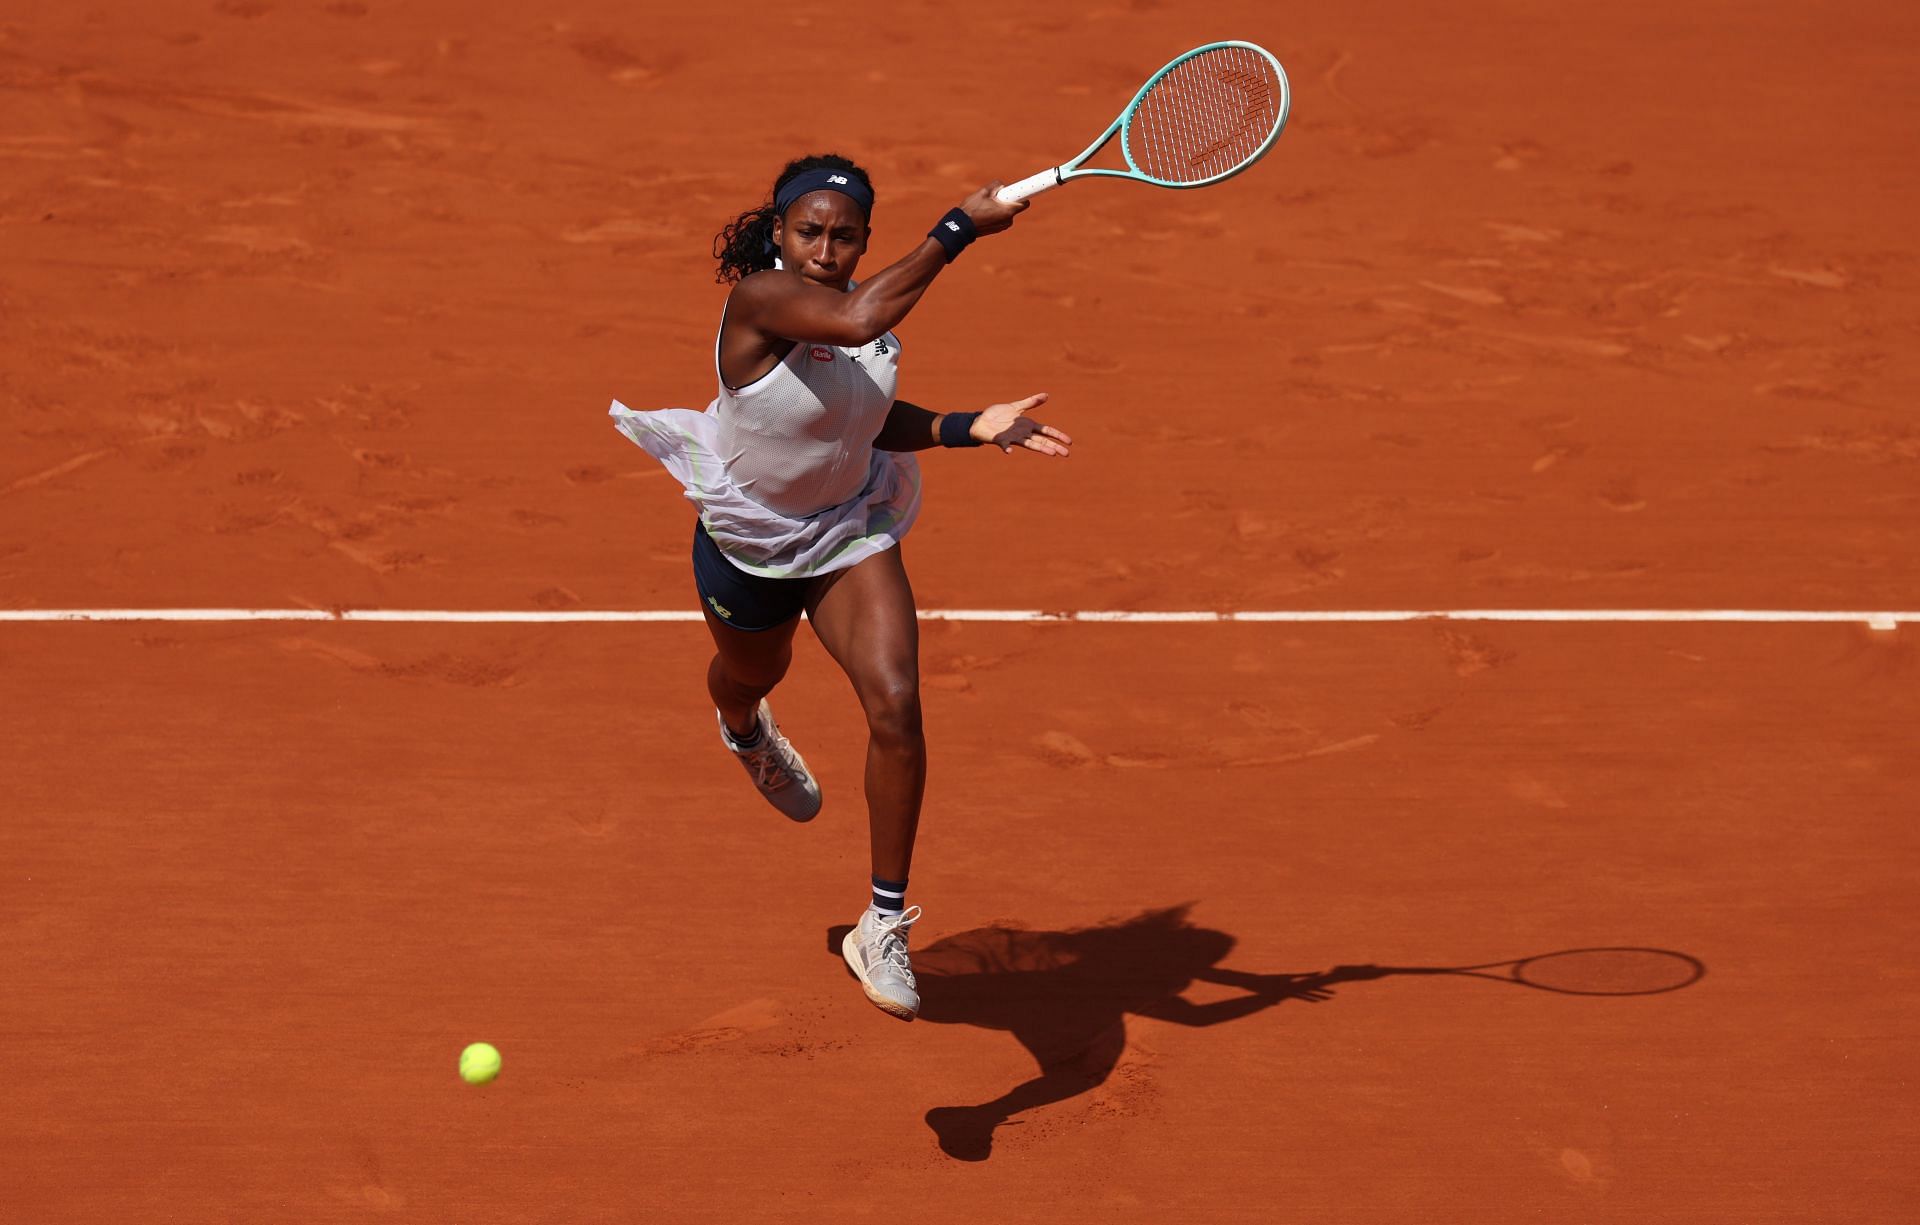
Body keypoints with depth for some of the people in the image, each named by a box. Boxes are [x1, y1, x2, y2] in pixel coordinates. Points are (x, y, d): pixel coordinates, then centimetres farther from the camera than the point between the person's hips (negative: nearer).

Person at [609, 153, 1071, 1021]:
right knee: (752, 677, 29)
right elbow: (857, 320, -53)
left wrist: (971, 427, -11)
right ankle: (745, 733, 71)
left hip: (850, 533, 3)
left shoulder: (870, 301, -12)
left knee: (895, 704, -19)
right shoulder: (760, 298, -32)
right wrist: (958, 228, -51)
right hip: (746, 548, -3)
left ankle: (884, 925, -8)